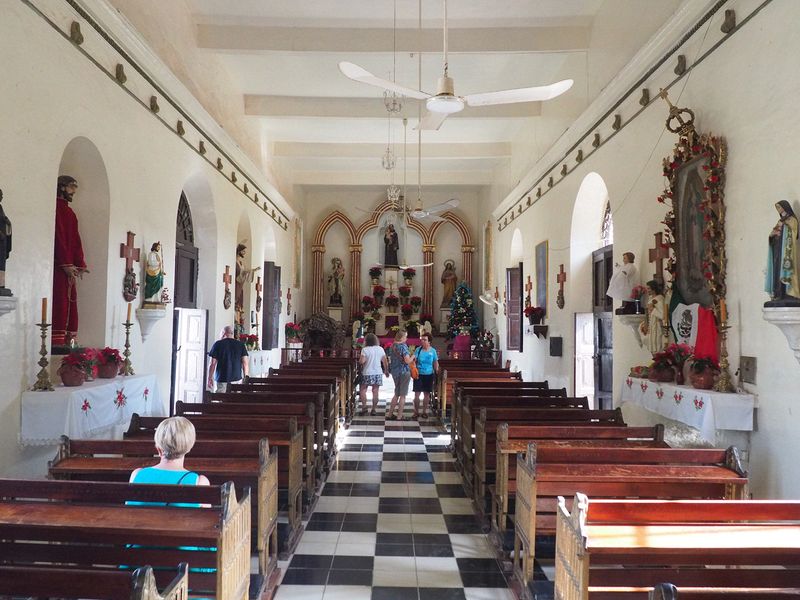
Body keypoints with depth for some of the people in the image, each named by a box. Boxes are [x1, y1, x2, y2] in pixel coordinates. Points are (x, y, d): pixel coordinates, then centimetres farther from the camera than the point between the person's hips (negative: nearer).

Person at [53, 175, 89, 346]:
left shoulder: (69, 211, 22)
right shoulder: (57, 207, -5)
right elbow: (58, 236, -14)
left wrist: (80, 264, 9)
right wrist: (66, 264, -18)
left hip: (70, 265, 9)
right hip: (59, 265, -9)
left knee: (70, 304, 6)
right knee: (60, 303, -12)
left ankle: (67, 342, 8)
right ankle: (57, 341, -12)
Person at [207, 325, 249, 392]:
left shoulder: (218, 344, -1)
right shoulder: (240, 344, 4)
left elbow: (212, 364, -3)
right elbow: (245, 363, 0)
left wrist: (210, 378, 5)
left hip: (221, 379, -2)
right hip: (236, 379, 2)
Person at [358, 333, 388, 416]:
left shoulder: (365, 349, -8)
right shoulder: (380, 349, 4)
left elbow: (362, 361, -17)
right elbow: (385, 361, 7)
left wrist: (359, 360, 6)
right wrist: (386, 371, 19)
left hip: (367, 373, -3)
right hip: (378, 373, 3)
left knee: (362, 390, 9)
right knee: (375, 391, 6)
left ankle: (364, 407, 0)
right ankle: (373, 409, 9)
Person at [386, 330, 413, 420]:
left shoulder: (392, 347, 9)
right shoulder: (403, 346, -15)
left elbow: (390, 360, 18)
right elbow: (407, 361, -21)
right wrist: (413, 357, -3)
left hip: (394, 372, 7)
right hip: (404, 372, -7)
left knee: (396, 394, 18)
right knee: (403, 395, 2)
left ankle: (390, 414, 19)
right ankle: (399, 416, 5)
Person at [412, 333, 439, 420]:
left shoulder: (433, 351, -1)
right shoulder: (418, 349, -4)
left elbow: (436, 362, 8)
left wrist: (437, 371, 1)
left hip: (429, 375, 1)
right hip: (419, 374, -1)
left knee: (426, 394, 9)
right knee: (417, 394, -3)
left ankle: (424, 412, 22)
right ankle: (416, 412, 10)